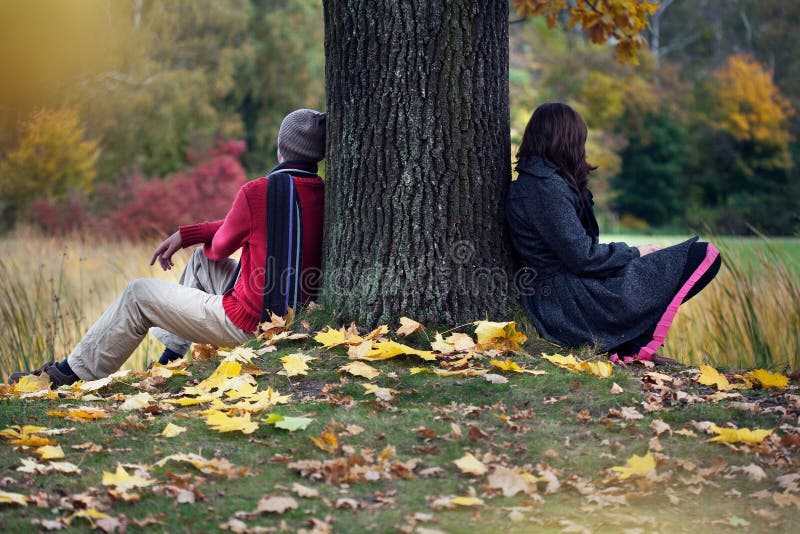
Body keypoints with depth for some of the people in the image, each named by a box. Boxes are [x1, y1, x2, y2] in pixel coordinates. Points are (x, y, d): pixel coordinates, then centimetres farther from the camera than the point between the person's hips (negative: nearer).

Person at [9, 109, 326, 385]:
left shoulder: (257, 192, -20)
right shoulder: (324, 193, 1)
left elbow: (222, 246, -3)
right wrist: (186, 234, 14)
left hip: (248, 323, -7)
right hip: (293, 315, 7)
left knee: (139, 295, 9)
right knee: (202, 259, 27)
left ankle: (77, 373, 24)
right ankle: (171, 358, 34)